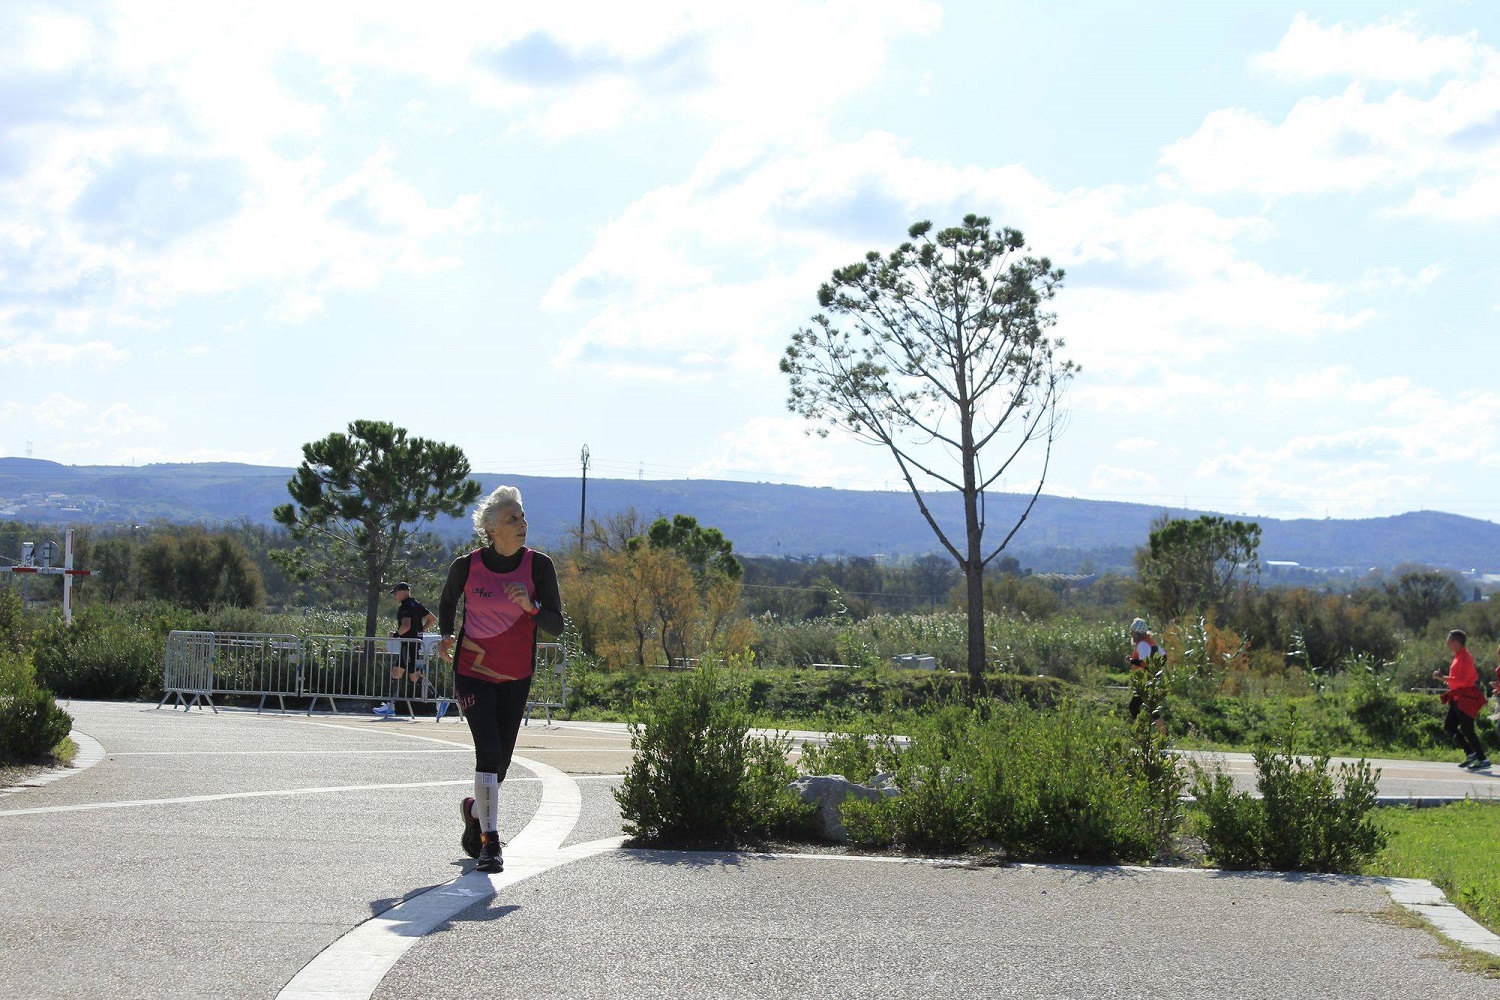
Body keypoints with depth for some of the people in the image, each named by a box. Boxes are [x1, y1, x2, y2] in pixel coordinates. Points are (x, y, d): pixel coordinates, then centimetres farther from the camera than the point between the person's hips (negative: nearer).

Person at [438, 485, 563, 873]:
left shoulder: (538, 565, -8)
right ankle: (490, 842, -14)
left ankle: (474, 809, 42)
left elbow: (556, 626, -9)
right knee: (489, 750, -19)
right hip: (473, 671, -2)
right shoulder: (467, 566, -9)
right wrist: (445, 635, -3)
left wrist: (530, 605, -27)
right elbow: (447, 601, 13)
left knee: (500, 761, 10)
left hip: (516, 677, 3)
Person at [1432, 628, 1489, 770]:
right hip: (1459, 699, 10)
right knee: (1448, 727, 9)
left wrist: (1443, 678, -21)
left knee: (1467, 729, -9)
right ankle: (1470, 754, 12)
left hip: (1465, 699, -10)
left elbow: (1462, 680, -24)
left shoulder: (1464, 657, -16)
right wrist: (1449, 680, 13)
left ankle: (1482, 759, -3)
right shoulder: (1459, 656, 14)